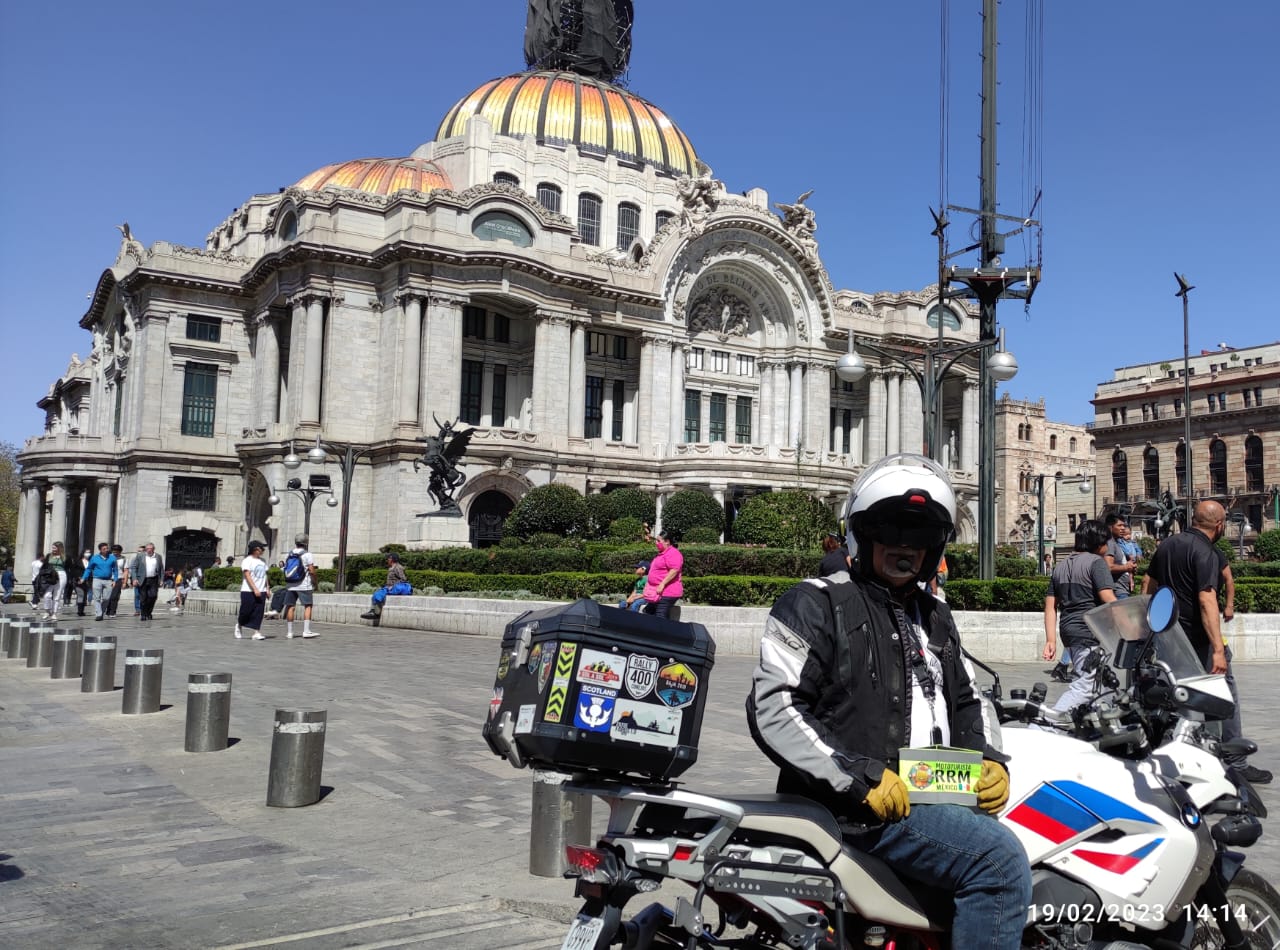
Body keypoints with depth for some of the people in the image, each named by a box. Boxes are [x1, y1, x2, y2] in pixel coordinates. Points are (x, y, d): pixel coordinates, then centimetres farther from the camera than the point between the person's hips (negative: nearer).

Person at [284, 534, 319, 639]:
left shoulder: (289, 555, 11)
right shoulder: (308, 555, -7)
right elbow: (312, 571, -13)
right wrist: (315, 583, -1)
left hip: (290, 585, 5)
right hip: (304, 586, -5)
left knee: (290, 607, 8)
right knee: (308, 606, -3)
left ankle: (289, 632, 11)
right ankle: (306, 631, -11)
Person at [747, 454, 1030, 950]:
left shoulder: (934, 617, 20)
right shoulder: (817, 604, -5)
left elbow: (966, 702, 27)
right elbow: (772, 709, -13)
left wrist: (988, 761, 5)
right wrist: (861, 779, -19)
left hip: (931, 795, 9)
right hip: (855, 807, -8)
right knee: (1000, 860, -23)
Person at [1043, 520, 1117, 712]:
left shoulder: (1060, 565, 18)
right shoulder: (1096, 562, -5)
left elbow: (1050, 606, 13)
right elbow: (1107, 598, -16)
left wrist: (1051, 639, 10)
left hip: (1068, 629, 9)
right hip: (1090, 631, -9)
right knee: (1083, 687, -13)